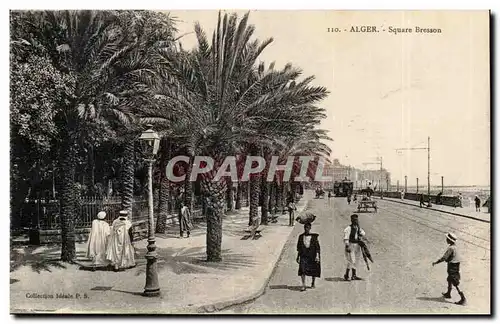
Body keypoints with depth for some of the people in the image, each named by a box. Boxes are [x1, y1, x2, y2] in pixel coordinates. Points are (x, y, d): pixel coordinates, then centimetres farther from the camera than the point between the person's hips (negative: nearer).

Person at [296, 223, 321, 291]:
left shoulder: (314, 236, -2)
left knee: (314, 270, 11)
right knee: (302, 269, -14)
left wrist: (317, 256, -13)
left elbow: (317, 246, -5)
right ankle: (303, 285, -14)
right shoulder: (301, 236, 6)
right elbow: (299, 247, 12)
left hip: (312, 255, -1)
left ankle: (313, 282, 36)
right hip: (304, 255, 1)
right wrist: (298, 257, 11)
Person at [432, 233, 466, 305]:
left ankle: (463, 299, -9)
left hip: (453, 268, -10)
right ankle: (448, 294, 42)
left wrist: (436, 263, -9)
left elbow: (444, 258, -19)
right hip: (455, 267, 10)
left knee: (456, 284, -8)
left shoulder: (451, 248, -21)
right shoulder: (454, 247, 7)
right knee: (449, 280, 25)